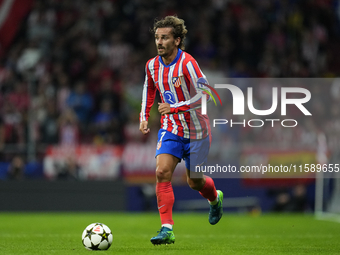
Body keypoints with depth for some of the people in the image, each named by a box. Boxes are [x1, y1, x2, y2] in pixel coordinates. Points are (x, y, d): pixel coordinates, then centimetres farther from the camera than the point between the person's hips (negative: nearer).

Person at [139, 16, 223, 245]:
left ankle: (215, 199, 45)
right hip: (170, 129, 4)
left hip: (196, 130, -4)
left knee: (194, 181, 9)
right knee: (162, 172, -17)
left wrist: (175, 107, -27)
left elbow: (204, 94, -24)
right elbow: (149, 90, 18)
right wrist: (144, 117, 7)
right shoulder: (152, 66, -2)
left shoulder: (187, 63, -21)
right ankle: (167, 229, -18)